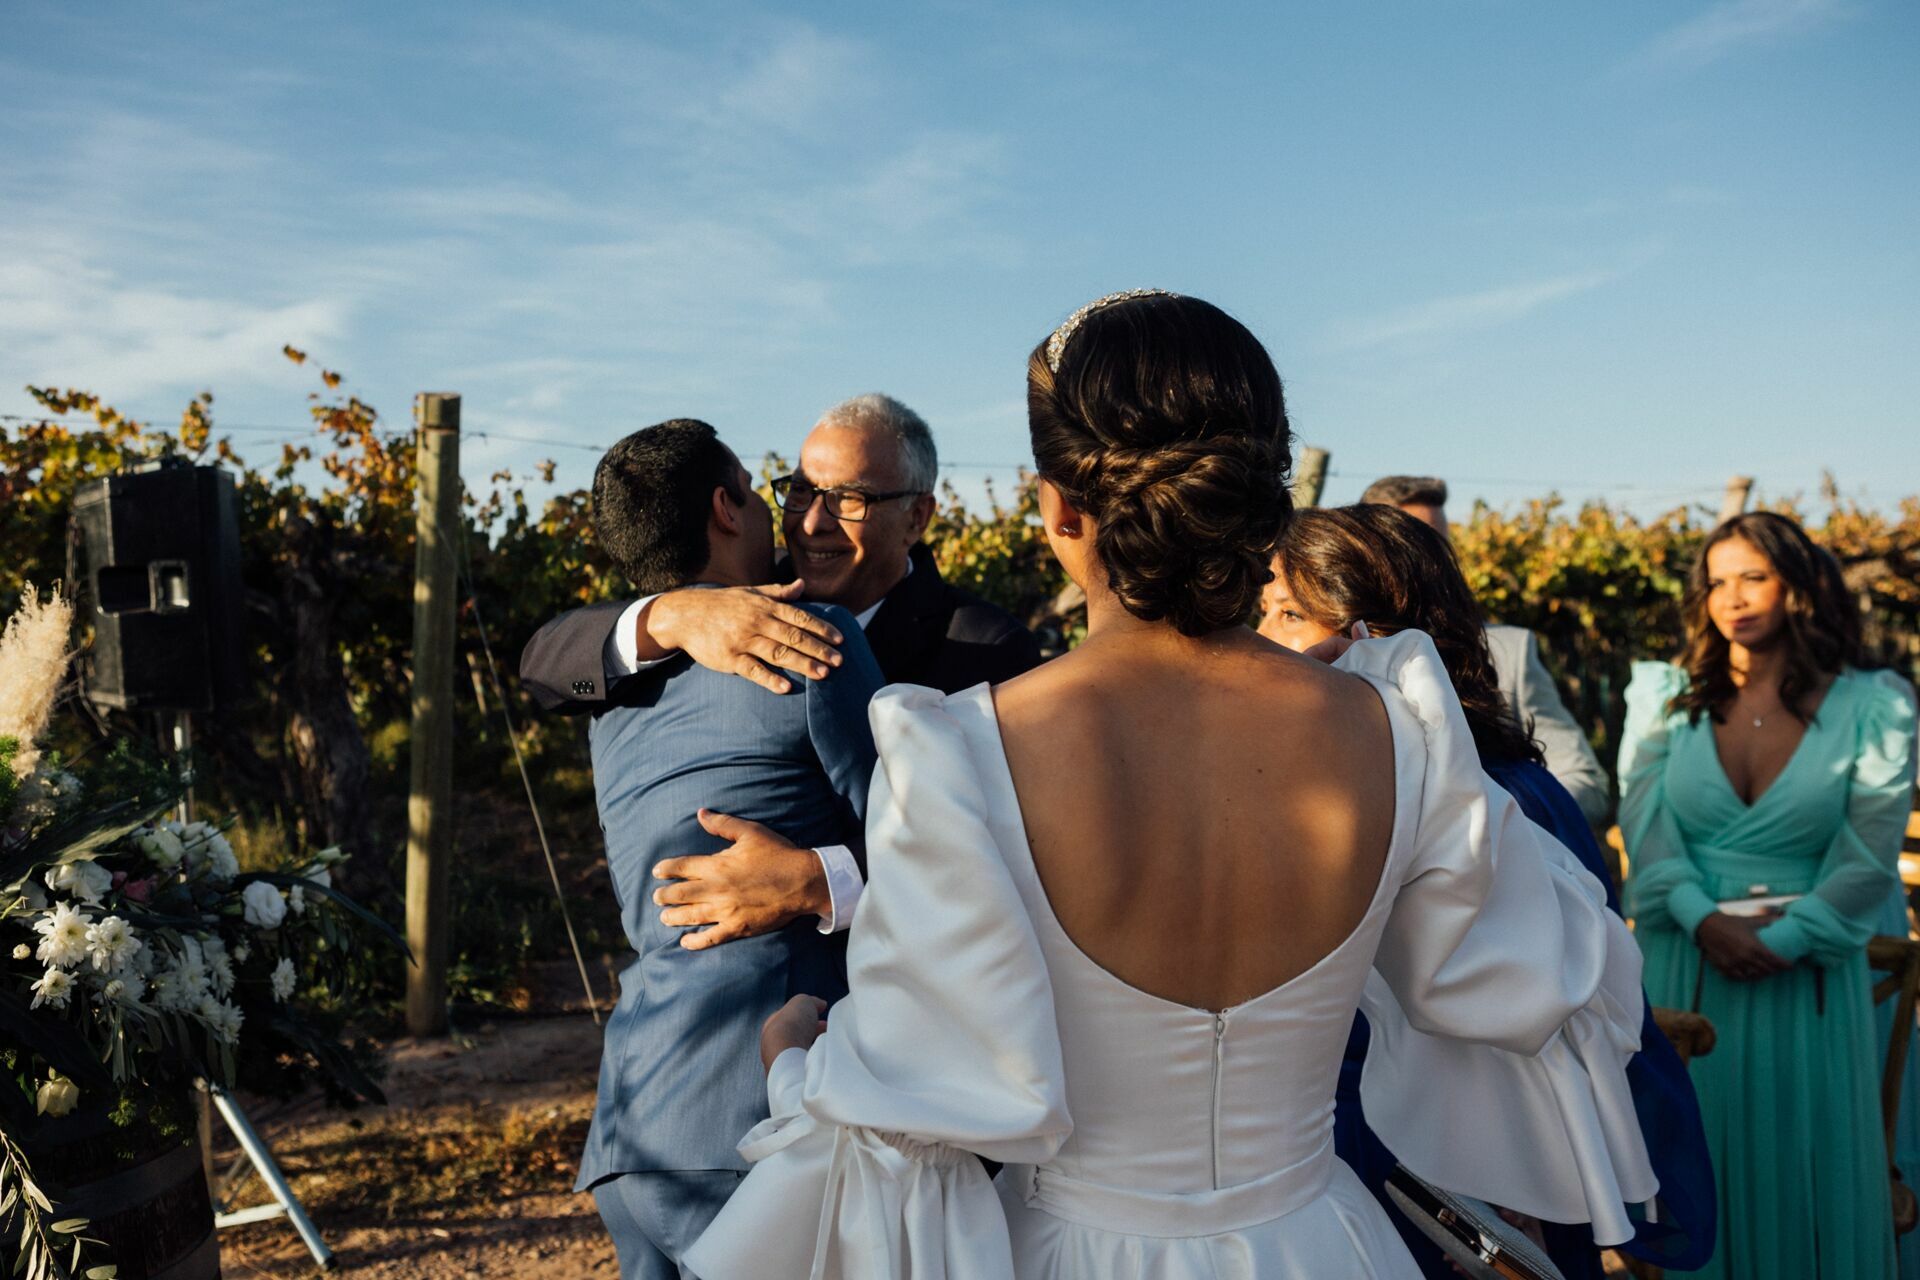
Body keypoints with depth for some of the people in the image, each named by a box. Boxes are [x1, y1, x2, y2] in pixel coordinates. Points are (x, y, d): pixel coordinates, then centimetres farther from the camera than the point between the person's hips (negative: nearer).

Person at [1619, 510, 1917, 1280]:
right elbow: (1644, 827, -5)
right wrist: (1705, 922, -18)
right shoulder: (1667, 699, 3)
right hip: (1684, 963, 1)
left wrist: (1780, 943, -15)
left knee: (1803, 1167, 10)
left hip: (1807, 971, -1)